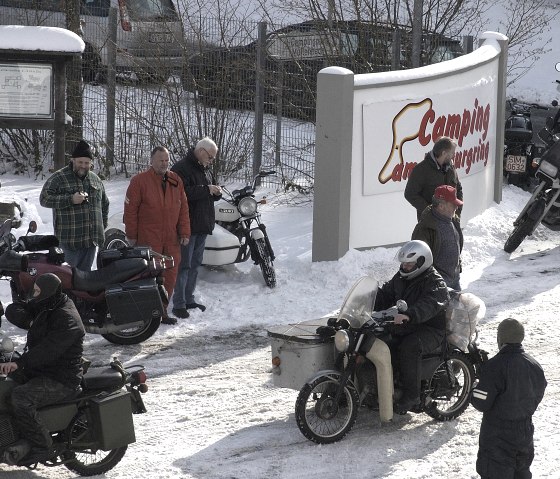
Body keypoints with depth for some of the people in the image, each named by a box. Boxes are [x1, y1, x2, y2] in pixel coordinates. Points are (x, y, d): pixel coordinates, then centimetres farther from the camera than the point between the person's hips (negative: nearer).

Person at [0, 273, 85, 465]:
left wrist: (19, 363, -39)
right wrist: (31, 322, -10)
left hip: (61, 380, -10)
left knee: (21, 398, -32)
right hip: (39, 370, 10)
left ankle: (42, 447, -19)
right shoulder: (42, 307, 11)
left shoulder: (66, 318, -19)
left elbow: (49, 349, -31)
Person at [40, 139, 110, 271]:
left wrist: (102, 225, 18)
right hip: (69, 239, -6)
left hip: (91, 240, 6)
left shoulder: (96, 180, 15)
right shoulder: (58, 178, -3)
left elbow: (104, 203, 27)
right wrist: (70, 200, -19)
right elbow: (44, 199, -12)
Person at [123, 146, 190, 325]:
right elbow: (130, 210, -4)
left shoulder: (176, 181, 11)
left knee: (170, 276, 6)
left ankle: (162, 311, 16)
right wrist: (131, 235, -4)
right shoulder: (139, 181, -4)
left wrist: (184, 233, 6)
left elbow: (183, 208, 13)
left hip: (172, 240, 5)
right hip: (148, 241, -5)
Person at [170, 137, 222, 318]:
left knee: (195, 264, 15)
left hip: (203, 226, 9)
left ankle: (189, 299, 23)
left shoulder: (205, 170, 17)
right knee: (184, 265, -8)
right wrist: (206, 190, -23)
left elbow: (210, 196, 27)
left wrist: (216, 192, 3)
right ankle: (179, 304, -7)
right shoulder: (181, 169, -12)